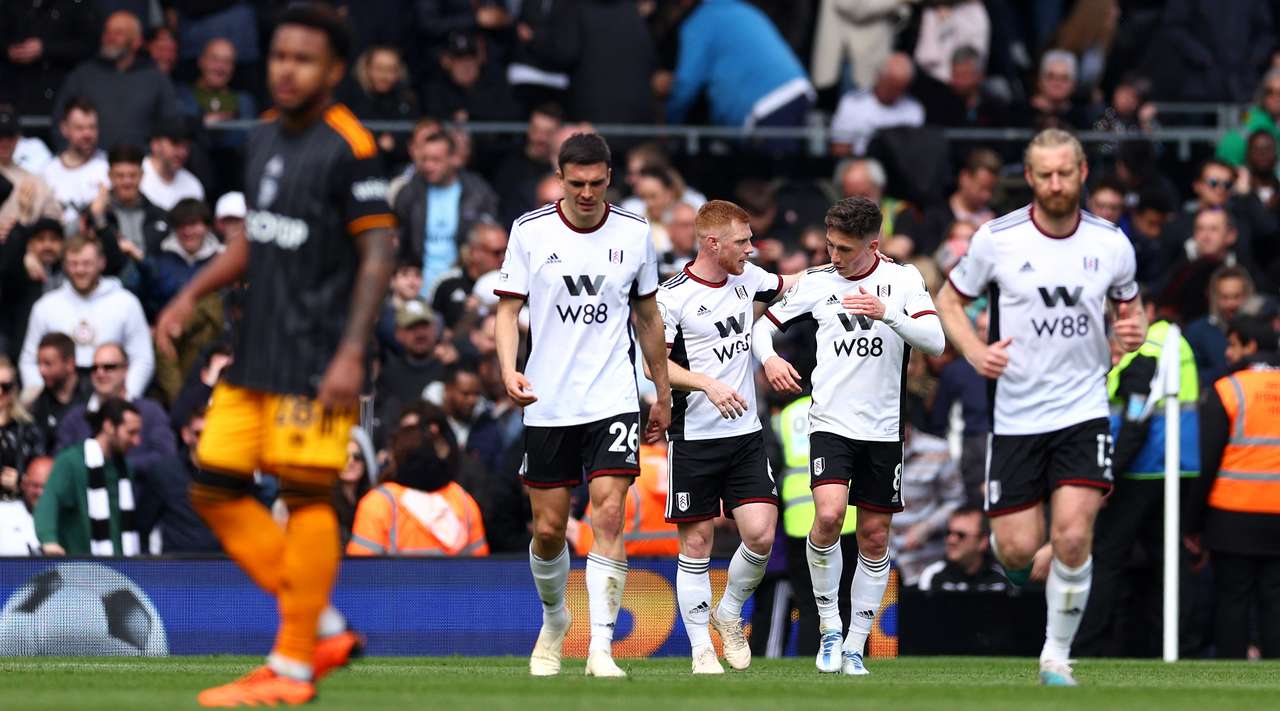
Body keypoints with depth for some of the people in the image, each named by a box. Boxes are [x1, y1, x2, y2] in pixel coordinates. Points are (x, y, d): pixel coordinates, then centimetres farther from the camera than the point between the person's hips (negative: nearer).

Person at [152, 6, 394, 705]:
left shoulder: (349, 148, -11)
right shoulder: (264, 139, 13)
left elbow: (378, 254, -13)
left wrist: (352, 353, -20)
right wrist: (191, 294, 12)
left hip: (317, 356, -9)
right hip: (255, 354, 9)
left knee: (307, 496, -8)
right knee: (215, 490, 5)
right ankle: (324, 628, 13)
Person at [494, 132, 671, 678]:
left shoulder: (634, 234, 3)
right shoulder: (529, 232, -2)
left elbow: (648, 316, 14)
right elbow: (508, 308, 1)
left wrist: (663, 394, 17)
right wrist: (509, 370, -17)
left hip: (613, 402, 0)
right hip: (547, 405, 0)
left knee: (609, 518, -14)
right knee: (548, 529, 6)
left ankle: (601, 647, -15)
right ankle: (554, 621, 34)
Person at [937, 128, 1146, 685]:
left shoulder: (1111, 243, -1)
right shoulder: (997, 239, -6)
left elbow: (1130, 305, 16)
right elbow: (949, 299, 7)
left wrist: (1134, 327, -7)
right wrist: (975, 351, -11)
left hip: (1083, 410, 0)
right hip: (1015, 415, 0)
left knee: (1073, 537, -15)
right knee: (1017, 551, -2)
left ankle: (1057, 655, 4)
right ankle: (1018, 551, 38)